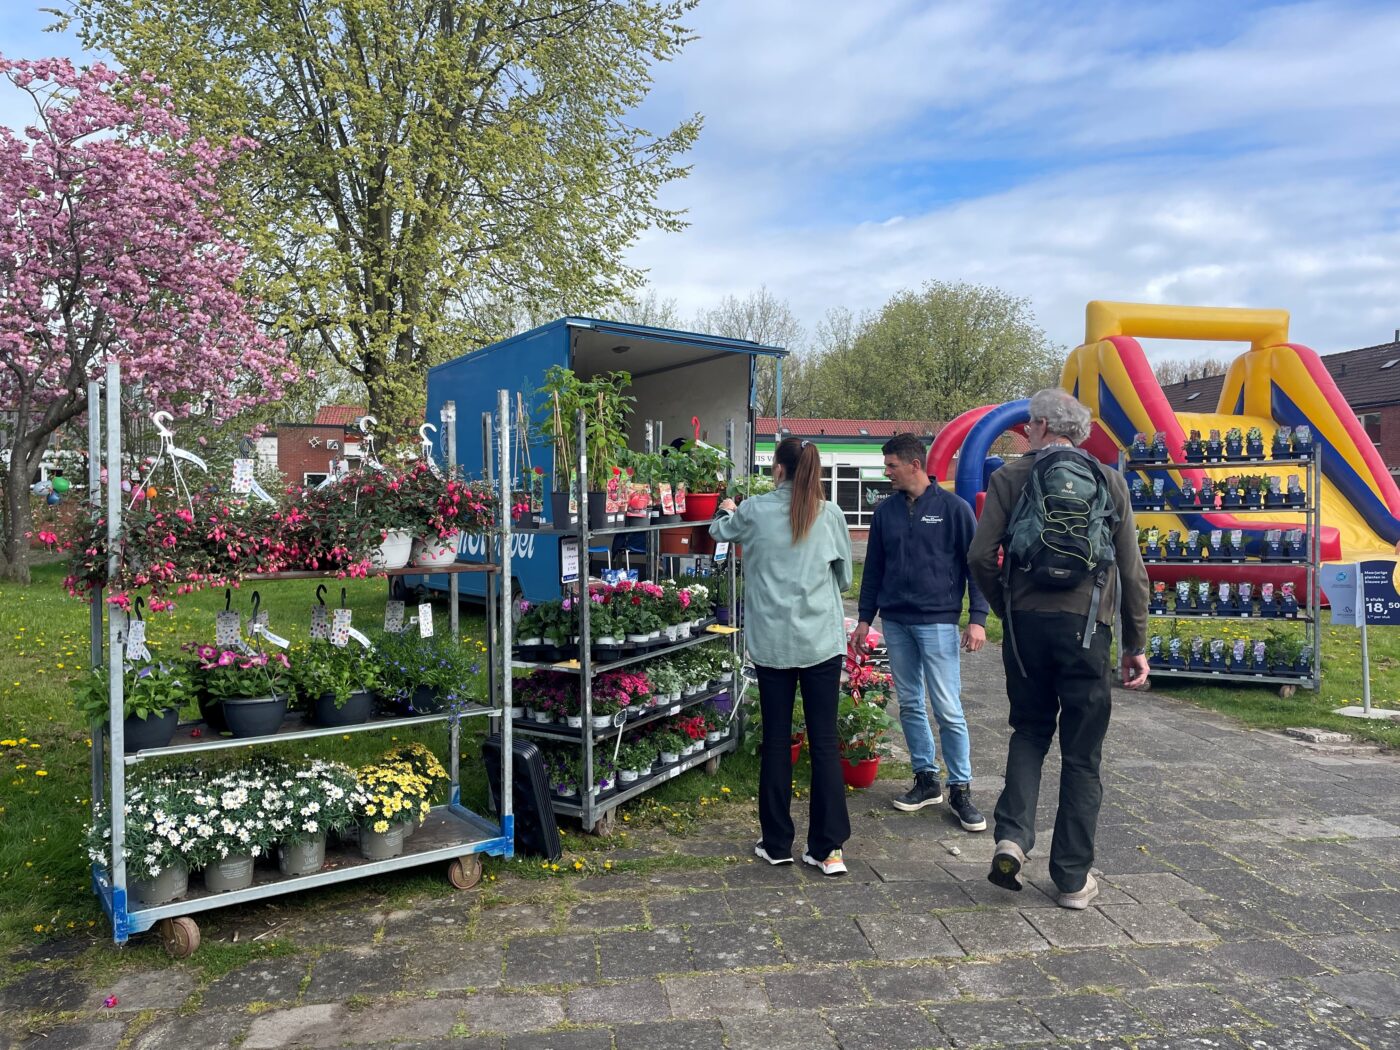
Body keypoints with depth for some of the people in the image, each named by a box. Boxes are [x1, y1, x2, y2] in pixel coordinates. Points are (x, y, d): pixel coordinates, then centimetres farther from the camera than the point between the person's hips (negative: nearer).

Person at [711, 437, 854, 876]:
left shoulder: (755, 511, -3)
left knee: (776, 739, 9)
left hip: (773, 642, 0)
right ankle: (829, 848, 8)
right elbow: (844, 576, 9)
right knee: (824, 741, 5)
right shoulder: (830, 514, -1)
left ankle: (777, 844, 19)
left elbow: (720, 531, 18)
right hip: (822, 640, 1)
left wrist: (726, 511, 40)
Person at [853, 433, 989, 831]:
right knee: (909, 705, 10)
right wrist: (865, 618, 13)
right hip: (895, 622, 5)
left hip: (937, 622, -5)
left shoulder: (953, 508, -4)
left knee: (948, 709, -5)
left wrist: (977, 618, -9)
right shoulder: (886, 512, 9)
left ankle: (961, 789, 7)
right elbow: (873, 568, 15)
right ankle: (926, 779, 23)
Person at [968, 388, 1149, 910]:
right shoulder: (1109, 481, 7)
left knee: (1030, 731, 20)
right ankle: (1073, 878, 15)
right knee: (1082, 754, 9)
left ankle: (1012, 835, 3)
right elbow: (1133, 572, 5)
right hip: (1087, 626, 0)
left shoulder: (1010, 478, 1)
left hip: (1026, 624, 0)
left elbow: (980, 557, -6)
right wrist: (1137, 644, 12)